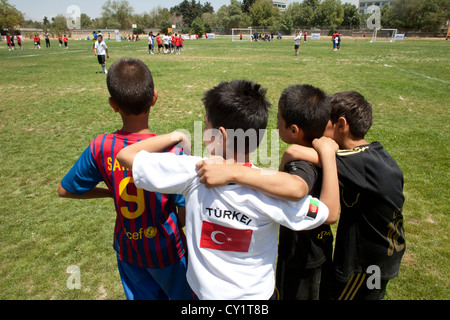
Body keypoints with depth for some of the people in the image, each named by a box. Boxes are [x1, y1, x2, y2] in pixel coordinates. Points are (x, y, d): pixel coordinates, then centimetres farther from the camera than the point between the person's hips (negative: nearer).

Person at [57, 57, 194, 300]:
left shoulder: (100, 148, -17)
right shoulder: (171, 152, -27)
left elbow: (64, 190, -2)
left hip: (127, 250, 3)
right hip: (165, 250, -3)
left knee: (141, 296, 26)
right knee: (182, 296, 24)